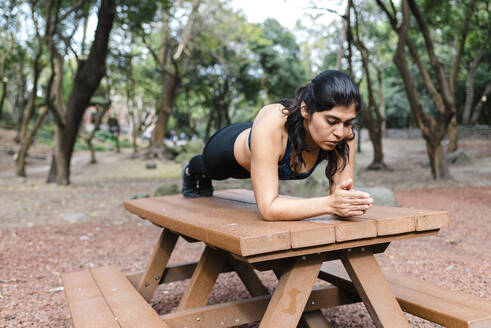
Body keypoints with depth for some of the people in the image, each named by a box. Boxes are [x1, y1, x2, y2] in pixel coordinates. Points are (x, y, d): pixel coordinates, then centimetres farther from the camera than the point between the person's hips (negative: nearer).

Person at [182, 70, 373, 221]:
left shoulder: (344, 134, -38)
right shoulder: (271, 124, -52)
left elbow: (342, 194, -32)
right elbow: (267, 208, -52)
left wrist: (348, 200, -56)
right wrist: (330, 203, -63)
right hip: (228, 148, -4)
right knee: (209, 168, 35)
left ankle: (204, 178, 74)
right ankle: (191, 171, 73)